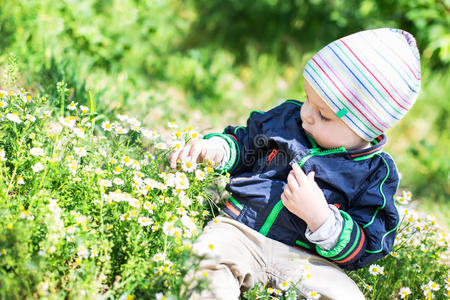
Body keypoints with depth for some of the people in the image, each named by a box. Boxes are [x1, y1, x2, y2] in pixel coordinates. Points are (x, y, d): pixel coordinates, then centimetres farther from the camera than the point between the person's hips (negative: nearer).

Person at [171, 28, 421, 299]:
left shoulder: (376, 173, -4)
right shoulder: (287, 117, 7)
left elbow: (366, 248, -6)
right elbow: (244, 143, 24)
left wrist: (320, 215, -21)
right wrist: (217, 147, 2)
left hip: (305, 260, -2)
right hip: (239, 229, 2)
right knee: (206, 259, -30)